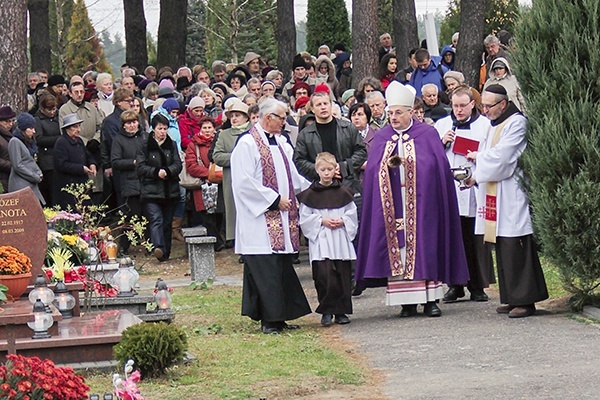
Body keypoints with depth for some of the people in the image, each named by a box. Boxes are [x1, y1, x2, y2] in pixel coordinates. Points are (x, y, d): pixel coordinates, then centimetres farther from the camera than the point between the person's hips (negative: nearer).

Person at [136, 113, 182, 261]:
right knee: (156, 220, -18)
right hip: (151, 191, -4)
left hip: (170, 191, 4)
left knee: (167, 223, 8)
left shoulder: (172, 145, 12)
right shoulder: (144, 147, 2)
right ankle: (158, 248, -33)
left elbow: (178, 165, 3)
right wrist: (156, 172, -18)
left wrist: (167, 171, -15)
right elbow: (140, 167, -5)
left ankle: (165, 253, 16)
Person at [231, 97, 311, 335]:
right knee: (265, 269, -9)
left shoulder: (280, 142, 16)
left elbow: (292, 177, 25)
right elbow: (244, 183, -16)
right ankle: (269, 320, -6)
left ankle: (278, 317, 12)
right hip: (261, 220, -8)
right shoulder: (247, 144, -10)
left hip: (281, 218, 8)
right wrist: (275, 199, -15)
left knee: (282, 268, 7)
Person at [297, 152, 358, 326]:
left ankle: (341, 312, 13)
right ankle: (326, 312, -3)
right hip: (320, 241, -2)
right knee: (324, 276, -12)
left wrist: (342, 221, -8)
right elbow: (304, 217, 2)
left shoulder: (343, 193, 7)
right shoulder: (310, 194, 2)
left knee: (342, 276, 3)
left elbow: (352, 214, 10)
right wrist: (322, 221, -10)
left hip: (340, 241, 2)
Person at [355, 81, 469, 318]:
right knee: (398, 249, -1)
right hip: (392, 206, 2)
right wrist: (388, 165, -13)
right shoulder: (381, 138, 13)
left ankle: (430, 299, 1)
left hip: (420, 205, -2)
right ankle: (408, 302, 2)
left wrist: (408, 163, -13)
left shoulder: (427, 135, 4)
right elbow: (372, 169, 6)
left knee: (424, 247, -3)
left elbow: (437, 166, -5)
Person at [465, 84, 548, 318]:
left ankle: (525, 300, -8)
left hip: (511, 194, -9)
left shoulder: (517, 123, -11)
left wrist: (477, 176, -9)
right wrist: (478, 156, 4)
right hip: (495, 194, 9)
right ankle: (513, 299, 13)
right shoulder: (494, 124, 18)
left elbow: (502, 158, -17)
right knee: (503, 250, 9)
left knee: (516, 249, -10)